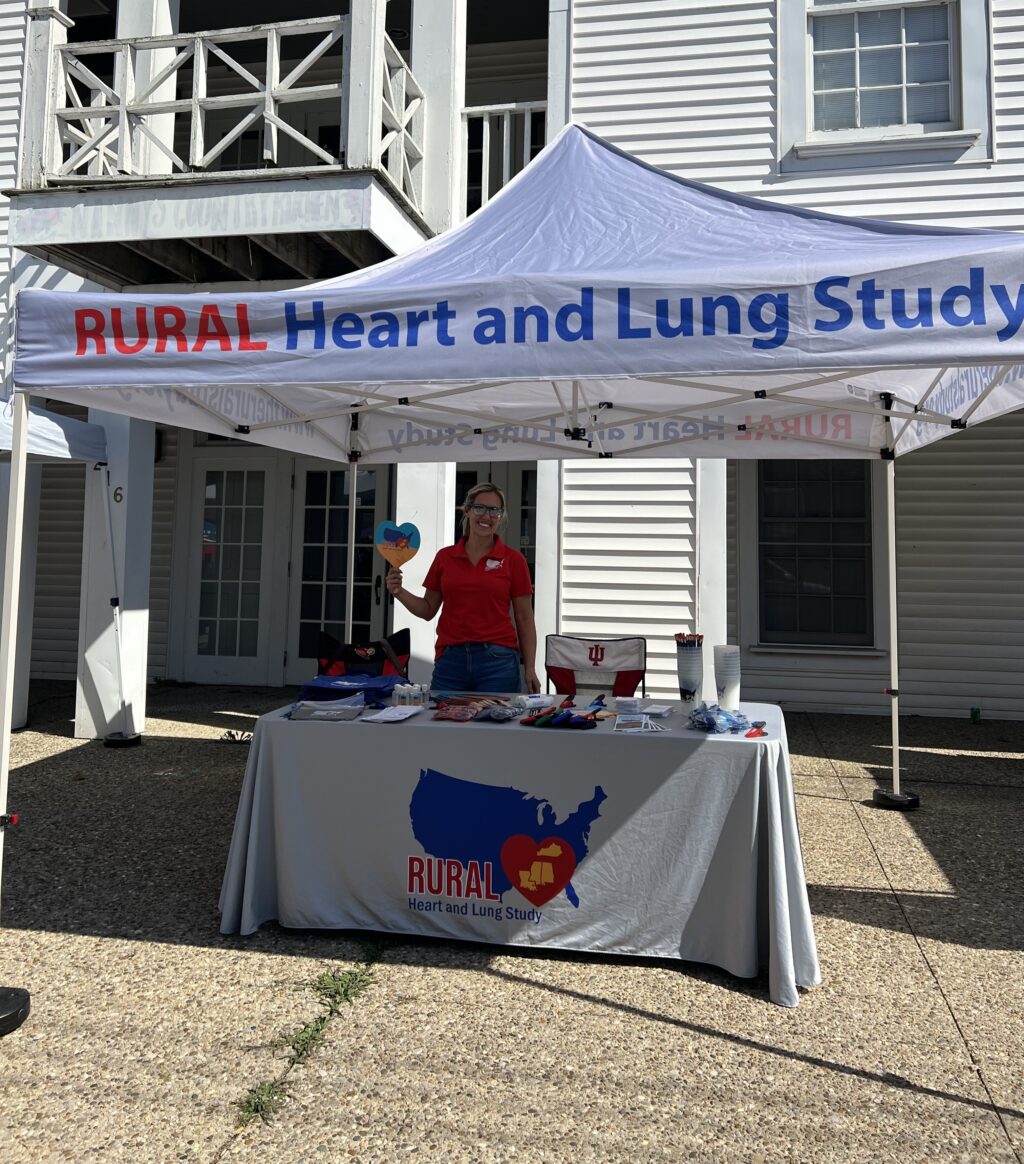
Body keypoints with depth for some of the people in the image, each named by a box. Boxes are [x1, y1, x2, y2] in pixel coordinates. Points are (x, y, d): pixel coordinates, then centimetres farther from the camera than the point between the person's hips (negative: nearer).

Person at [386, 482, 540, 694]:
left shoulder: (513, 559, 1)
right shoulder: (445, 557, 8)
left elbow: (524, 618, 2)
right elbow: (428, 610, 13)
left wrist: (530, 669, -3)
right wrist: (399, 592, -4)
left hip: (497, 660, -2)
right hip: (450, 659, 2)